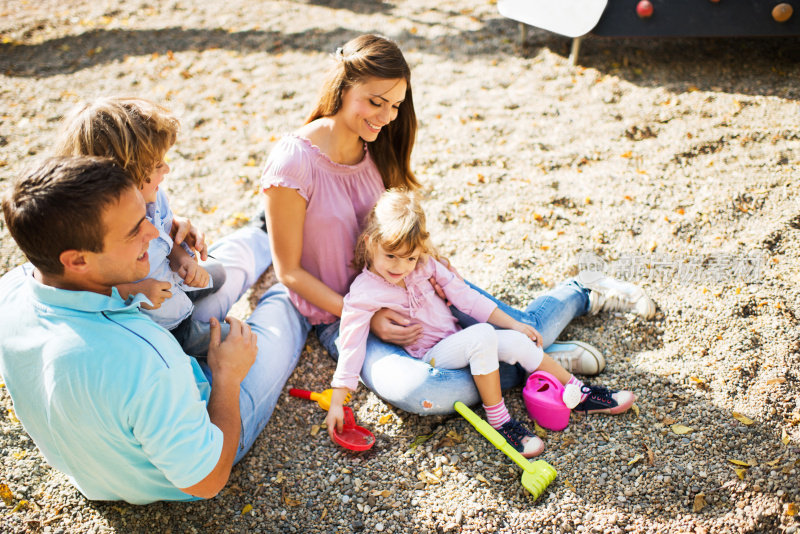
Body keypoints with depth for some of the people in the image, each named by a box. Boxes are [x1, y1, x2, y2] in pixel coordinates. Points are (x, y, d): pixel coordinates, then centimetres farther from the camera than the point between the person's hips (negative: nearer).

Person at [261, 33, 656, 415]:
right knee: (417, 392, -34)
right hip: (340, 315, -5)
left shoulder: (375, 148, -2)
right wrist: (366, 318, -21)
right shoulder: (293, 163, -22)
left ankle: (580, 293, 29)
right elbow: (290, 271, -16)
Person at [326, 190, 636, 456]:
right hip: (430, 357, -6)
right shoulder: (363, 294, -17)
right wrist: (337, 403, -19)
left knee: (517, 342, -14)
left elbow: (464, 295, 2)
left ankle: (580, 396, 4)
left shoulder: (424, 264, -3)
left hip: (458, 342, 6)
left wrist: (514, 324, 2)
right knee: (483, 335, -31)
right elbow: (350, 348, -16)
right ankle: (498, 420, -22)